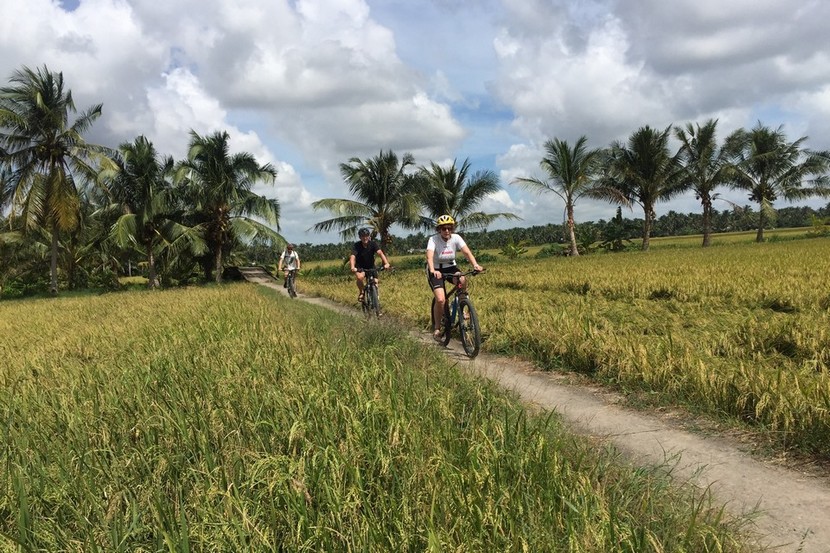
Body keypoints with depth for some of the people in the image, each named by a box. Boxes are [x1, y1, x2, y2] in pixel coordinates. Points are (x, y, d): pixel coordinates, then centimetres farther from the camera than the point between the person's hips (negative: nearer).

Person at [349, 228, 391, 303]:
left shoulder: (373, 244, -15)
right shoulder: (356, 245, -18)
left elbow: (380, 253, -29)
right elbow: (352, 257, -32)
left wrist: (386, 263, -46)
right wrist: (352, 267, -52)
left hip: (371, 267, 2)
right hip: (360, 267, -2)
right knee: (360, 277, -33)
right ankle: (361, 292, -7)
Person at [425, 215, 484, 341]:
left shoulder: (456, 238, -13)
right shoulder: (433, 239, -21)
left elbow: (467, 252, -25)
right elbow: (429, 256, -36)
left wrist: (475, 265, -43)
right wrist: (433, 271, -55)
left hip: (450, 267, 3)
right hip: (436, 270, -3)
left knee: (462, 281, -29)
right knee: (440, 299, -21)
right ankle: (437, 328, -1)